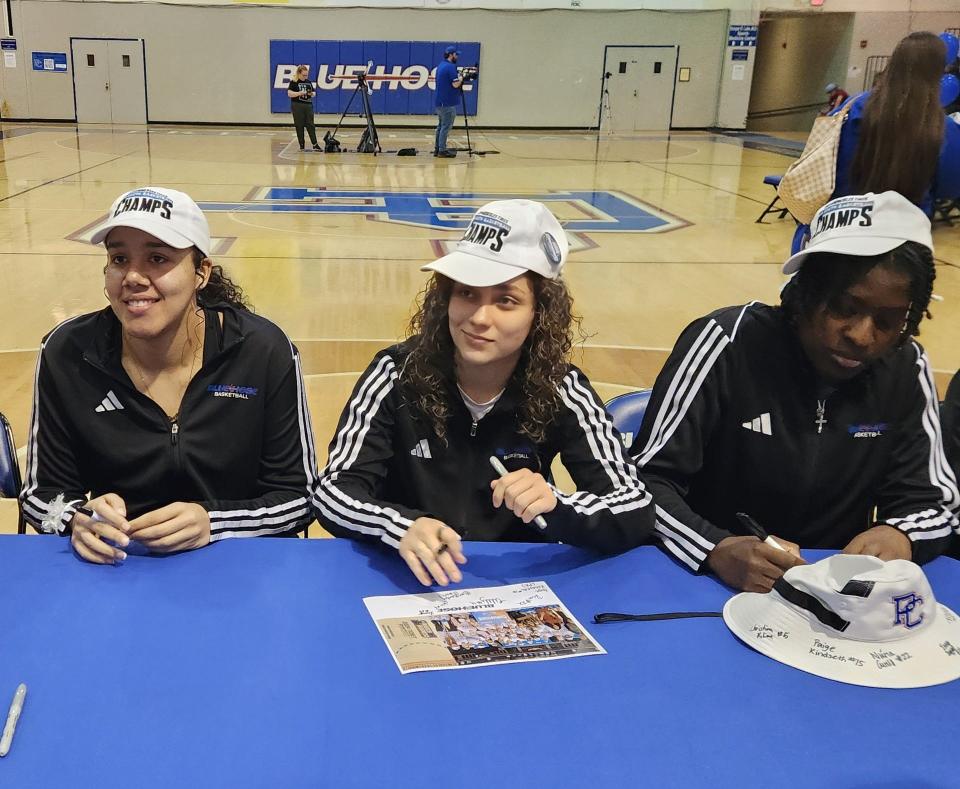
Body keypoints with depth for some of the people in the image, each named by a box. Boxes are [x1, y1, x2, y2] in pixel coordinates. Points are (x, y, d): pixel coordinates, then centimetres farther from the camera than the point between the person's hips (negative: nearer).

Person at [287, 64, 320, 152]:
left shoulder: (309, 82, 12)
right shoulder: (294, 82, -3)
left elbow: (314, 92, 18)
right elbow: (289, 93, -10)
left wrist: (312, 94, -6)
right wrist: (299, 93, -22)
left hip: (308, 105, 4)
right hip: (297, 106, -4)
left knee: (310, 125, -1)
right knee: (299, 126, 0)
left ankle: (315, 145, -4)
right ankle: (302, 146, 6)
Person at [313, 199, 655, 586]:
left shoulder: (560, 390, -10)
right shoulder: (398, 373, -12)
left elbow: (637, 515, -13)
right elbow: (333, 490, -16)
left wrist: (556, 506, -34)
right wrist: (402, 527, -36)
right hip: (406, 578, 0)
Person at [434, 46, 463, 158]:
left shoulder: (440, 66, 14)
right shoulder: (451, 67, -14)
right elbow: (455, 84, -20)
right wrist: (461, 78, 0)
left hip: (440, 101, 9)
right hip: (448, 103, -9)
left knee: (441, 126, 13)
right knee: (446, 127, -6)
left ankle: (437, 149, 15)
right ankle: (442, 150, -5)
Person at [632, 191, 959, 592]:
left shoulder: (905, 370, -2)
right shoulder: (727, 344, -15)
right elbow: (646, 479, -15)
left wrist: (899, 537, -19)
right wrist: (717, 550, -32)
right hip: (708, 582, -4)